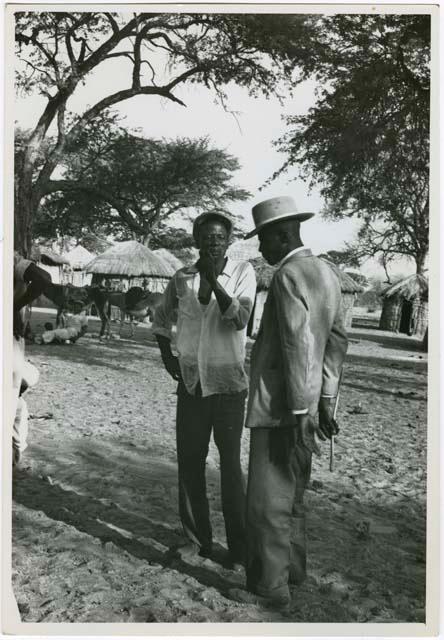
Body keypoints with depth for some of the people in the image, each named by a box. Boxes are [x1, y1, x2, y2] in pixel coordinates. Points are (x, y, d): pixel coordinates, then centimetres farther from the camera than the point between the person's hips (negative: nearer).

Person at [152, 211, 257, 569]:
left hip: (228, 382, -3)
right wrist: (166, 354, 9)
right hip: (190, 381, 4)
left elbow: (240, 319, -20)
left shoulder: (243, 272, -5)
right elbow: (162, 318, 19)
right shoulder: (182, 279, 3)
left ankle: (240, 549, 16)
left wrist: (214, 280, -26)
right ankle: (197, 539, 27)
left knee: (231, 465, 2)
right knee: (189, 463, 10)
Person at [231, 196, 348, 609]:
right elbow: (337, 340, 14)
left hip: (279, 409, -9)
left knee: (267, 501, 4)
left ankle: (270, 585, 18)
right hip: (302, 406, 10)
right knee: (291, 494, 21)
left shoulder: (289, 275, -16)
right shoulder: (325, 273, 12)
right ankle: (292, 567, 36)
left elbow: (297, 346, -23)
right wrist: (326, 401, 17)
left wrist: (299, 413, -20)